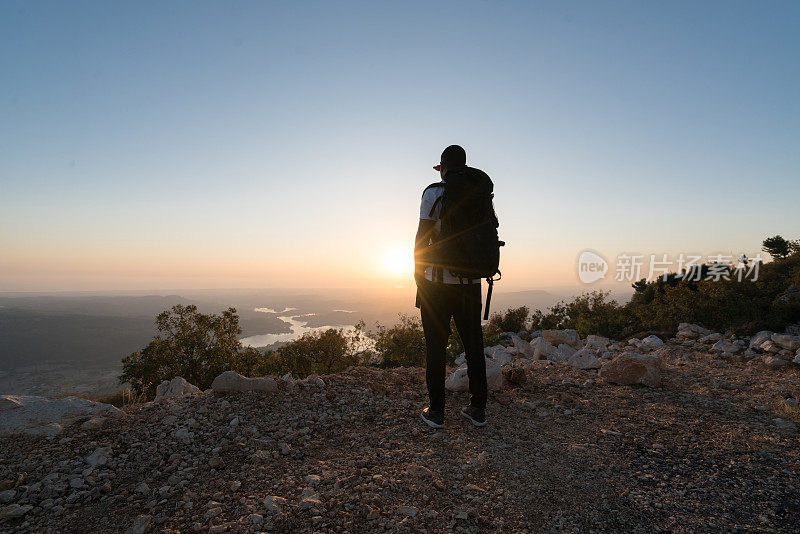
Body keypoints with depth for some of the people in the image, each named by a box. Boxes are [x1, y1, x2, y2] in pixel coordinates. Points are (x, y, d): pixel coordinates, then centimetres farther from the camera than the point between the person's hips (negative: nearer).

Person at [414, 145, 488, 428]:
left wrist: (417, 271, 0)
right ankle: (478, 408, 19)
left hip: (438, 280, -4)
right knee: (473, 343, 11)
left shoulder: (434, 193, -6)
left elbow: (422, 236, -8)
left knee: (436, 345, 4)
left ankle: (436, 411, 11)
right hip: (471, 280, 4)